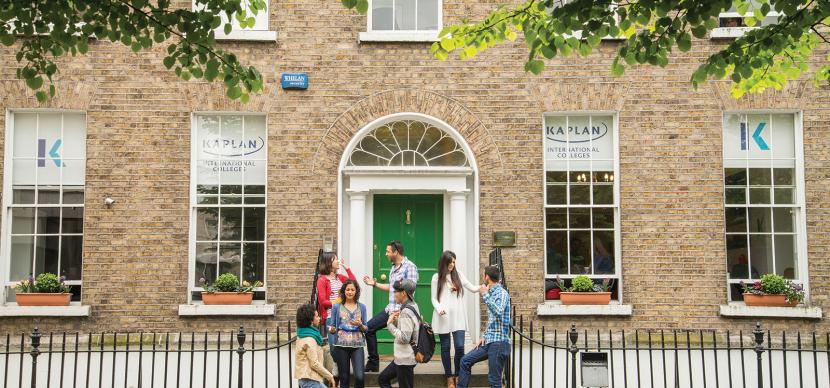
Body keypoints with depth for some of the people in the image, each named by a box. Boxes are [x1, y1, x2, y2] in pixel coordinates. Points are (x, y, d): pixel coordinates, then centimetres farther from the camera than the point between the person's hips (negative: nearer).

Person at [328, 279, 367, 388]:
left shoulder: (362, 307, 8)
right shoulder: (336, 307, 4)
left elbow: (366, 329, 8)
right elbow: (333, 327, 7)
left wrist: (360, 324, -13)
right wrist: (331, 329, -15)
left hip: (357, 345, 0)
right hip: (341, 345, 0)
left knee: (359, 377, -13)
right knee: (344, 378, 4)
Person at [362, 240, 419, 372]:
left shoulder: (409, 266, -11)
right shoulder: (393, 268, 17)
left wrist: (399, 309, -23)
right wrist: (374, 284, 22)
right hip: (390, 309, 9)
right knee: (369, 327, 8)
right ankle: (373, 363, 15)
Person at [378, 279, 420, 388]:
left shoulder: (406, 312, -21)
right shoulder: (412, 306, 8)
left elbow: (404, 338, -26)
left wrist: (390, 324, -18)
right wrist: (395, 320, 0)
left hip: (405, 360, -10)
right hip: (402, 357, 10)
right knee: (382, 378, 19)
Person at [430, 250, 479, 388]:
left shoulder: (459, 275, 9)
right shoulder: (437, 277, 3)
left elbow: (472, 288, 6)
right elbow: (434, 298, 2)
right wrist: (439, 309, -16)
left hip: (458, 316, 1)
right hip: (443, 317, -1)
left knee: (459, 346, -7)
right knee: (445, 347, 5)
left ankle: (458, 376, 9)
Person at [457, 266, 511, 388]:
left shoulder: (502, 293, -10)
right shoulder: (491, 293, 16)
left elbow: (498, 312, -30)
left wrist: (485, 295, -24)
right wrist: (484, 337, 14)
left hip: (499, 342, -9)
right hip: (489, 341, 9)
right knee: (465, 361, 12)